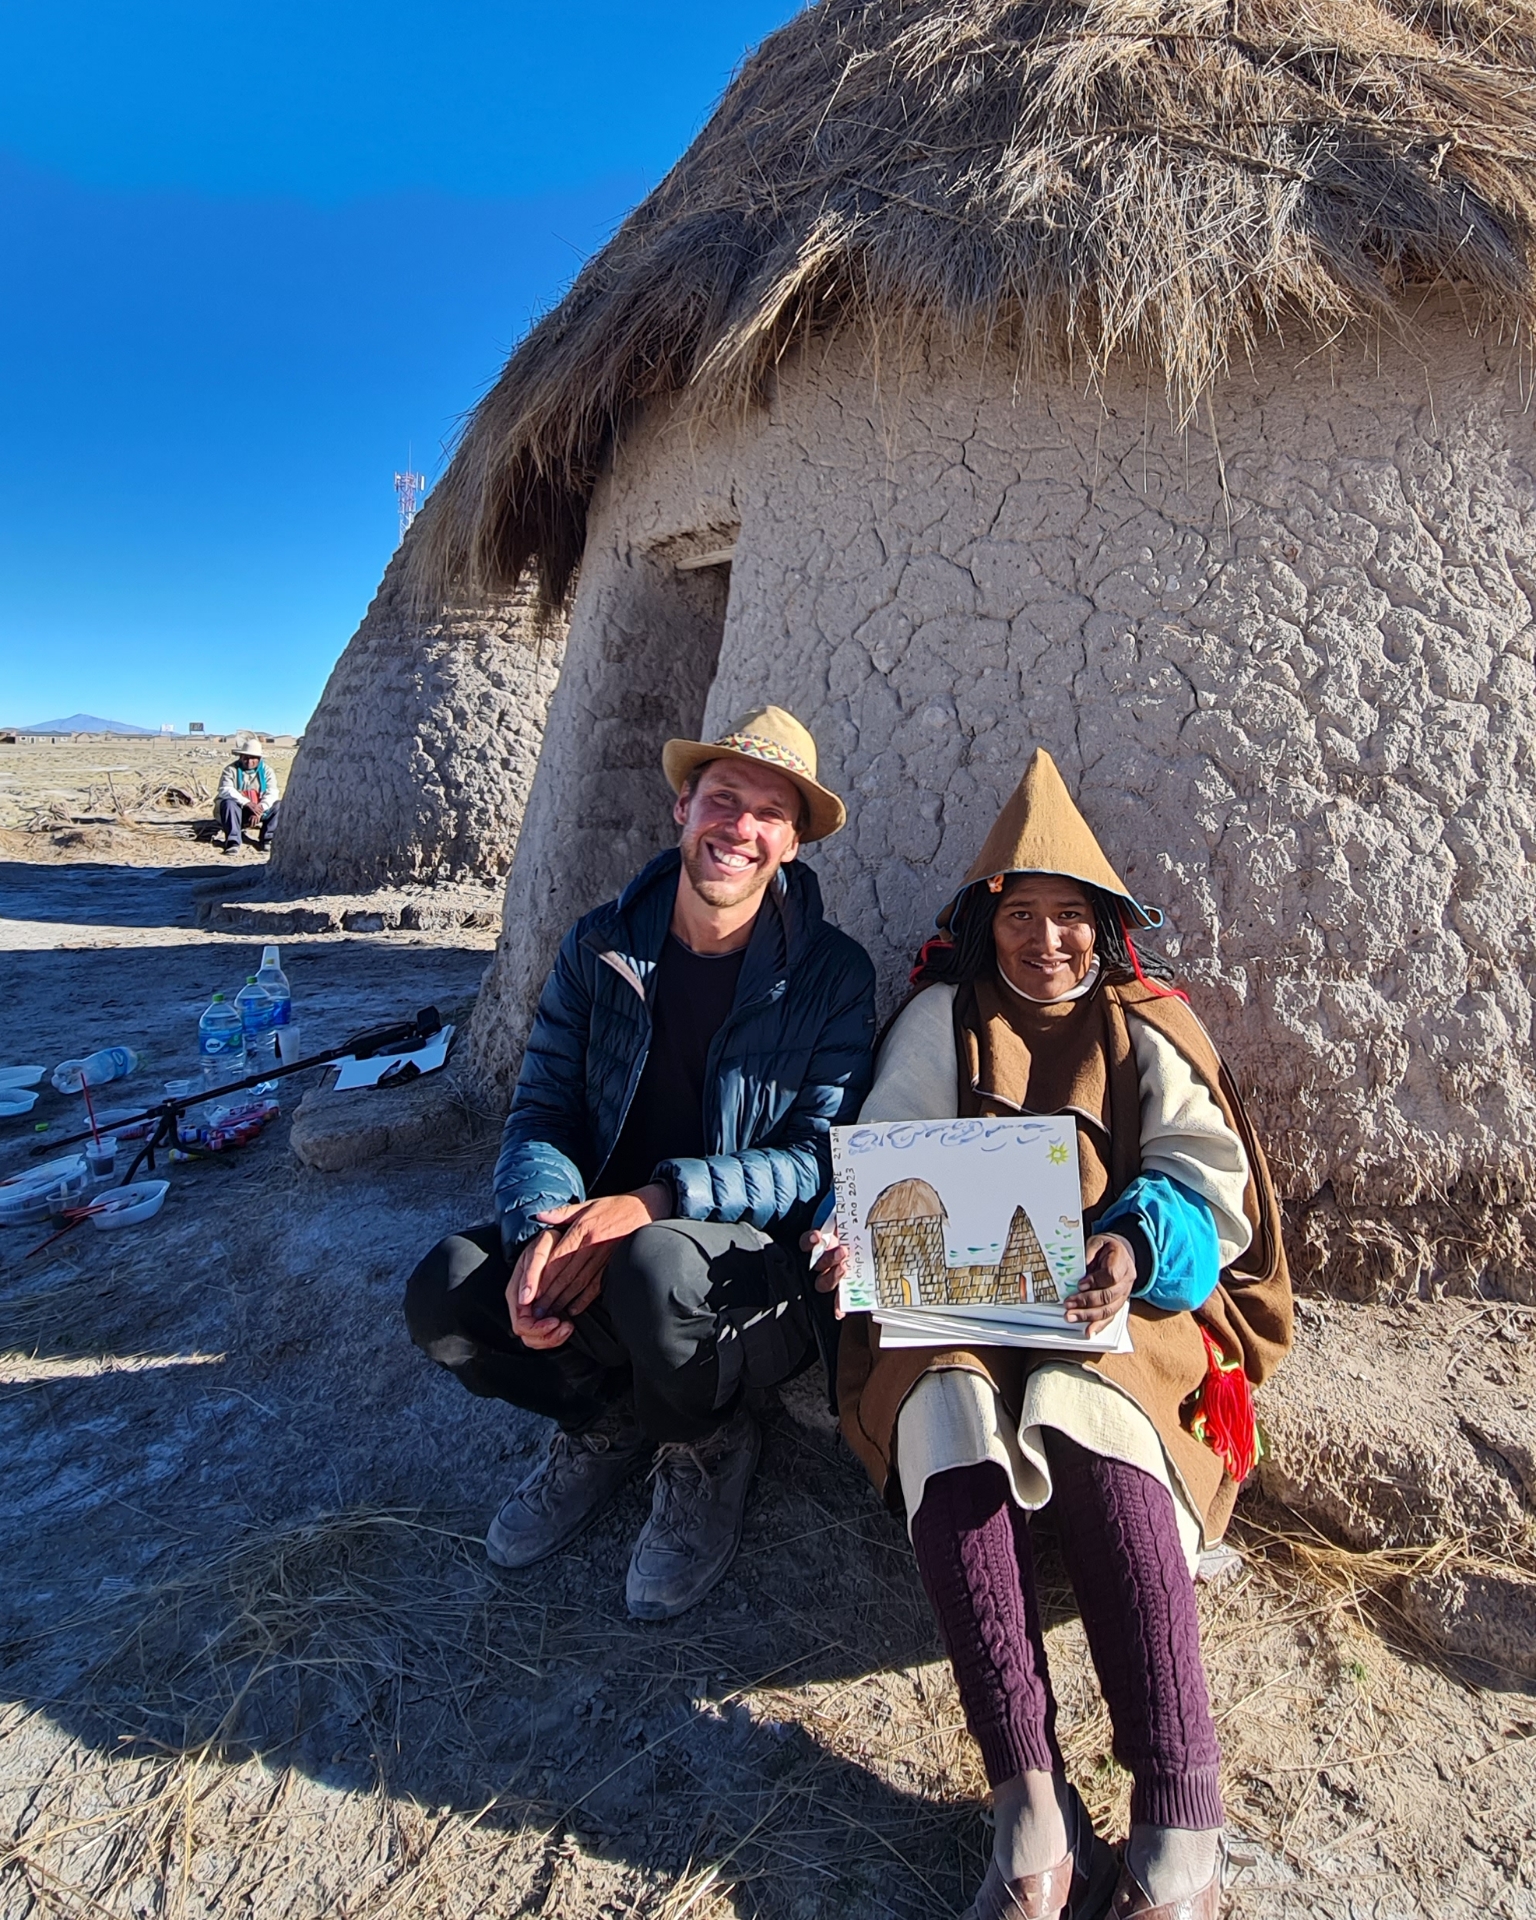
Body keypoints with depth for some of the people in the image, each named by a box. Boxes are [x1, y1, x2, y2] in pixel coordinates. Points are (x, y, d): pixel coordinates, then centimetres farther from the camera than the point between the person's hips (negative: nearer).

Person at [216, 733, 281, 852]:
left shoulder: (266, 770, 0)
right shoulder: (231, 770, -6)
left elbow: (272, 792, -14)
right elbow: (225, 790, -21)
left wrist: (260, 808, -32)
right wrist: (247, 803, -36)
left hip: (260, 810, 2)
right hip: (238, 810, -2)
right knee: (228, 803, -33)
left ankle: (267, 839, -17)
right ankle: (233, 841, -34)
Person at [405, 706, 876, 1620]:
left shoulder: (833, 974, -9)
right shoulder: (601, 947, 1)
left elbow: (824, 1161, -14)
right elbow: (541, 1113, -1)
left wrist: (659, 1199, -28)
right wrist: (545, 1228, -24)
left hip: (763, 1268, -3)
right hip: (605, 1241, 4)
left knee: (653, 1264, -36)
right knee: (447, 1289, -22)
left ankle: (704, 1448, -1)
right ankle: (617, 1419, 6)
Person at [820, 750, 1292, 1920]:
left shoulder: (1147, 1030, 13)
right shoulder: (943, 1021, 14)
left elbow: (1208, 1174, 3)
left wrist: (1135, 1245, -19)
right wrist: (853, 1242, -15)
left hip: (1118, 1309, 0)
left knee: (1084, 1418, -32)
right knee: (949, 1412, -31)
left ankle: (1180, 1814, -29)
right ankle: (1032, 1806, -33)